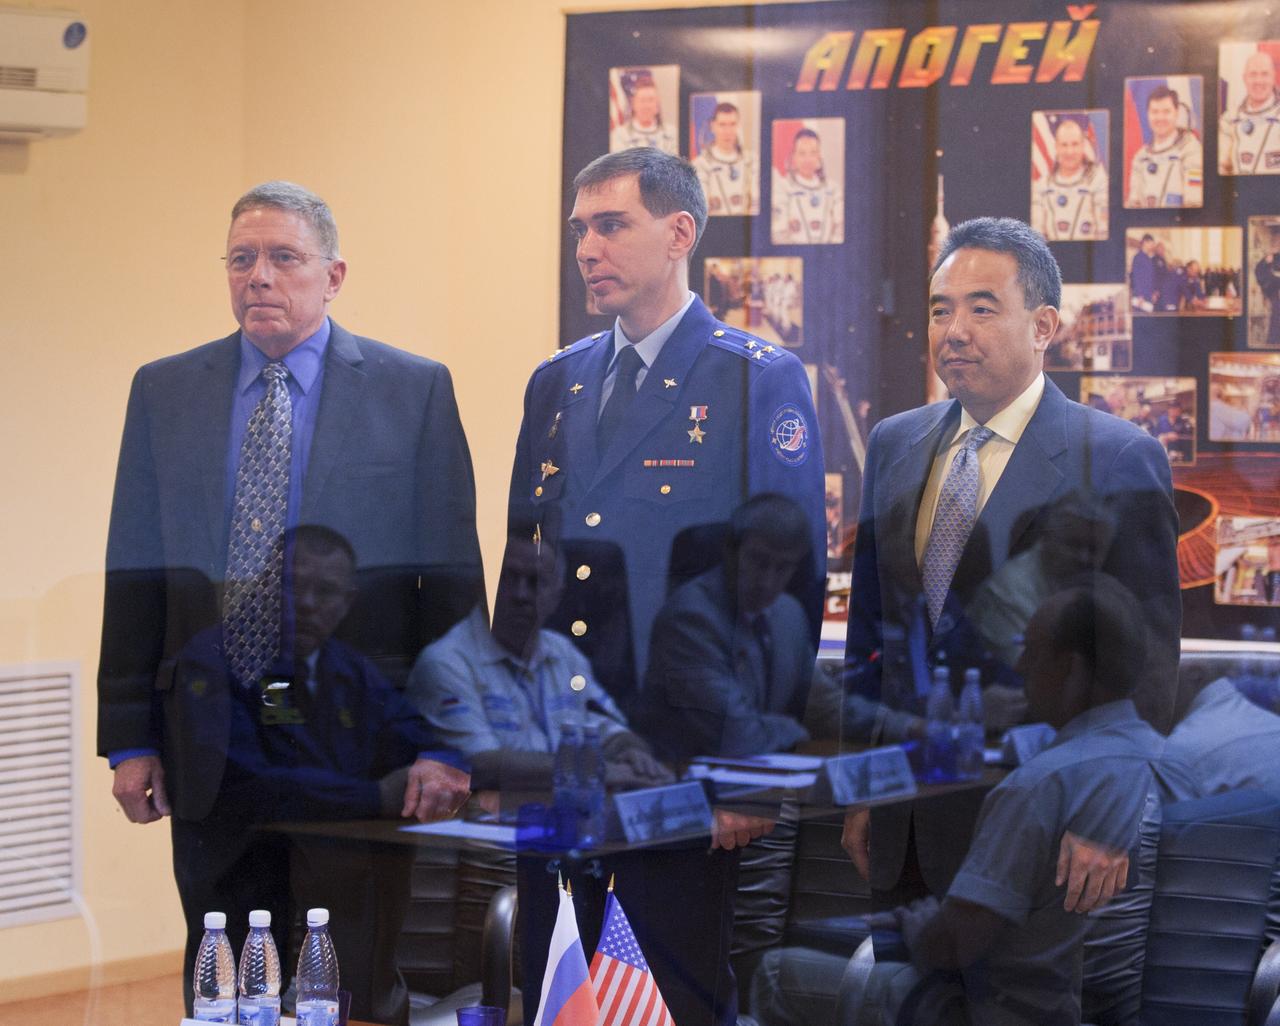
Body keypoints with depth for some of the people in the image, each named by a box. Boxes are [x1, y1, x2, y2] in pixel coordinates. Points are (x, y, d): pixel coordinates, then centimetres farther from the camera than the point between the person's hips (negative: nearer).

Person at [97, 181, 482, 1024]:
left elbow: (452, 576, -2)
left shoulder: (414, 391, 1)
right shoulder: (165, 392, 9)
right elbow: (135, 571, 8)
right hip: (210, 748, 2)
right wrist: (129, 739, 3)